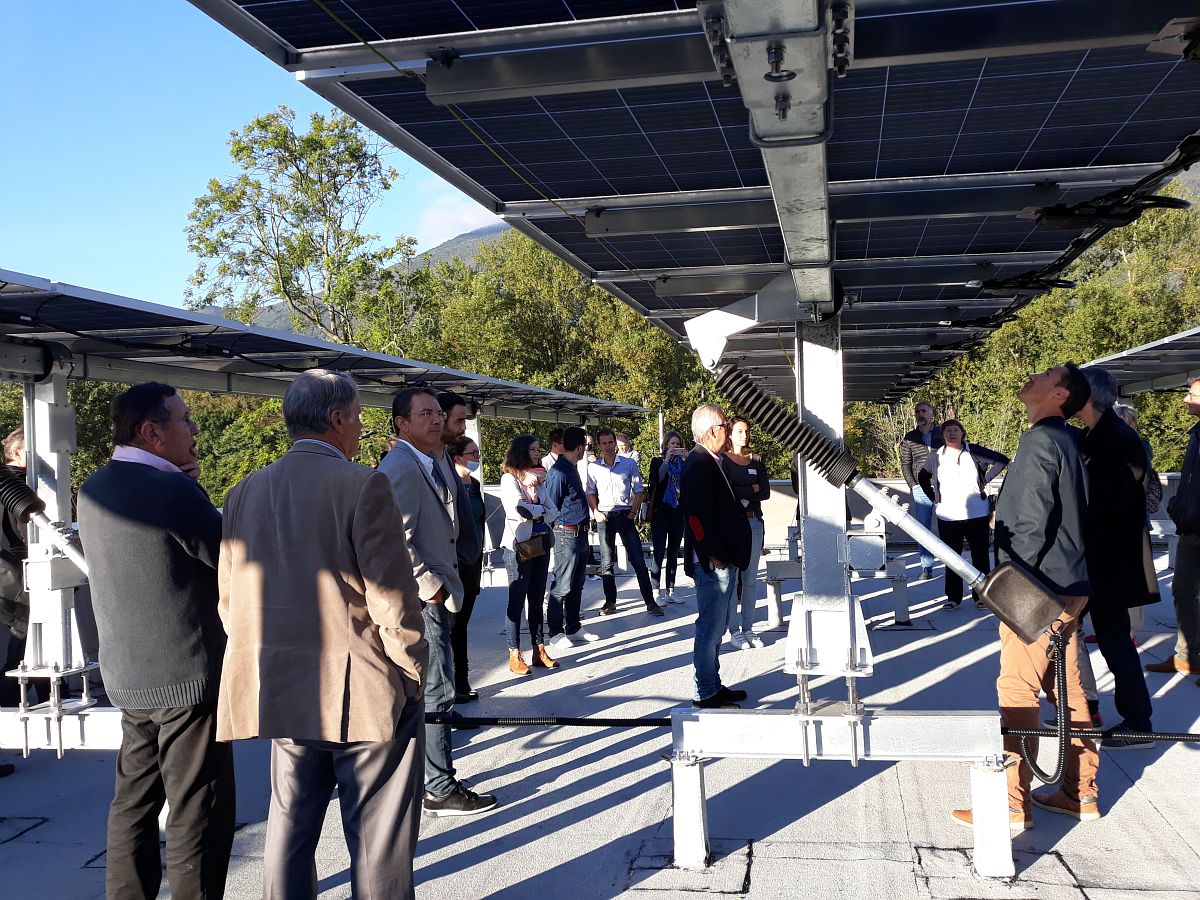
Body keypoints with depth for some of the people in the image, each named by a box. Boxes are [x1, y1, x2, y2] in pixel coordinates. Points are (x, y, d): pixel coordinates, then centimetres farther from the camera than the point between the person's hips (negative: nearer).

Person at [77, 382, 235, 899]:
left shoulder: (94, 489, 7)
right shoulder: (173, 489, -19)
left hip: (127, 676, 9)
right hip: (187, 677, -8)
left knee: (134, 803, 18)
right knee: (200, 813, 1)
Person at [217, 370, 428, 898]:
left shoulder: (244, 493, 6)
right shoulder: (362, 485, -14)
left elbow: (230, 601, 9)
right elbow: (392, 599, -15)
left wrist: (264, 664, 18)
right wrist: (413, 672, -3)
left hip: (279, 689, 7)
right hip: (362, 690, -6)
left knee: (291, 821, 19)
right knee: (376, 835, 7)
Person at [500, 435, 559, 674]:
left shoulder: (537, 478, 13)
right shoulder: (510, 478, -5)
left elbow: (552, 513, 7)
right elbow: (519, 510, -16)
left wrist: (533, 513, -10)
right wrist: (541, 510, 0)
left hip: (541, 543, 6)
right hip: (518, 545, -6)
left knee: (537, 599, 10)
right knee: (517, 600, -2)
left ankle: (539, 651, 16)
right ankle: (514, 656, 3)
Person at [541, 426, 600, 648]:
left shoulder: (572, 469, 13)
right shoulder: (558, 472, -18)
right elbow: (551, 506, -16)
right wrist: (563, 525, -4)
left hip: (580, 535, 9)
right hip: (567, 536, -9)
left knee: (576, 585, 16)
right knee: (562, 586, -1)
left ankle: (573, 628, 26)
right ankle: (556, 634, 7)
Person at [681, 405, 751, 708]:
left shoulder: (709, 461, 15)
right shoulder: (700, 464, -17)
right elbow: (698, 515, -23)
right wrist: (714, 556, -22)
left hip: (723, 560, 11)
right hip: (713, 562, -11)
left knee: (715, 627, 17)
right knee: (710, 628, -3)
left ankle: (713, 686, 27)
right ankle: (705, 694, 5)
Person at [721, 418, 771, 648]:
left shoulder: (756, 460, 13)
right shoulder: (722, 460, 0)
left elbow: (766, 492, 2)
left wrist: (740, 493, -9)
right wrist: (753, 489, -7)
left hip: (754, 523, 5)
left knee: (750, 579, 7)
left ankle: (748, 628, 14)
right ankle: (734, 631, 3)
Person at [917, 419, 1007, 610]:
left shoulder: (974, 451, -1)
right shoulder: (935, 457, 3)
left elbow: (1002, 460, 3)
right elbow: (923, 478, 18)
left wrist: (985, 480, -1)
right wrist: (934, 499, 8)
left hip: (977, 515, -1)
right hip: (947, 517, 1)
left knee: (980, 557, 6)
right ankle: (953, 597, 14)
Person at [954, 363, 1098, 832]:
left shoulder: (1040, 440, -14)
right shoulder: (1065, 442, 16)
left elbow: (1033, 522, -20)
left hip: (1037, 589, -10)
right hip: (1067, 587, 10)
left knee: (1017, 692, -6)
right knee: (1066, 688, 14)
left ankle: (1012, 806, -1)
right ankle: (1081, 793, 23)